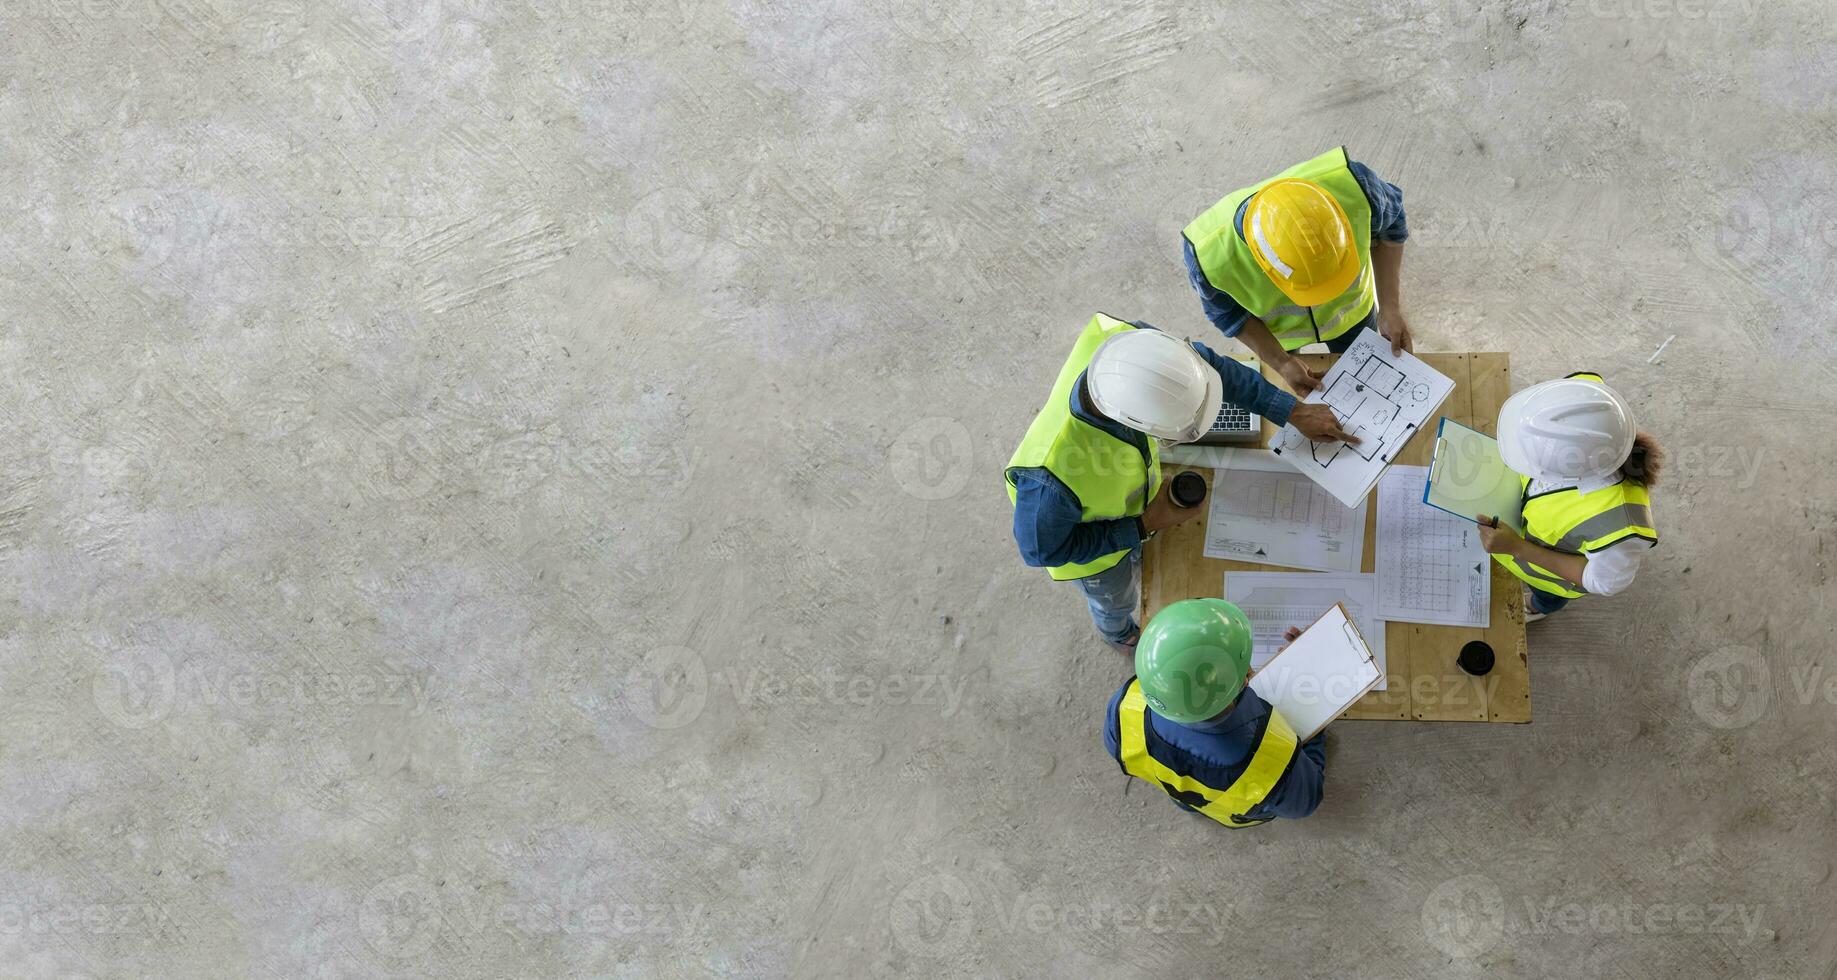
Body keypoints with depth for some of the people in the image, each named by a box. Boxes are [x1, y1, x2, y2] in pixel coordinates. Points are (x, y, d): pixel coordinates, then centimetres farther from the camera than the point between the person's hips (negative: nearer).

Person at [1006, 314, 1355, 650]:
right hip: (1089, 540, -4)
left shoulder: (1123, 339, -38)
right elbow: (1041, 549, -28)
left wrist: (1296, 413, -14)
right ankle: (1120, 636, 66)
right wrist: (1143, 527, -25)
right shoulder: (1051, 475, -51)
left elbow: (1210, 363, -18)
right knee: (1115, 600, 31)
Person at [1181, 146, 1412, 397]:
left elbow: (1390, 225, -18)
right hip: (1272, 329, -1)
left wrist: (1390, 308, -26)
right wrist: (1281, 362, -28)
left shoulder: (1353, 187, -44)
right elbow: (1228, 313, -20)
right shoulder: (1211, 257, -46)